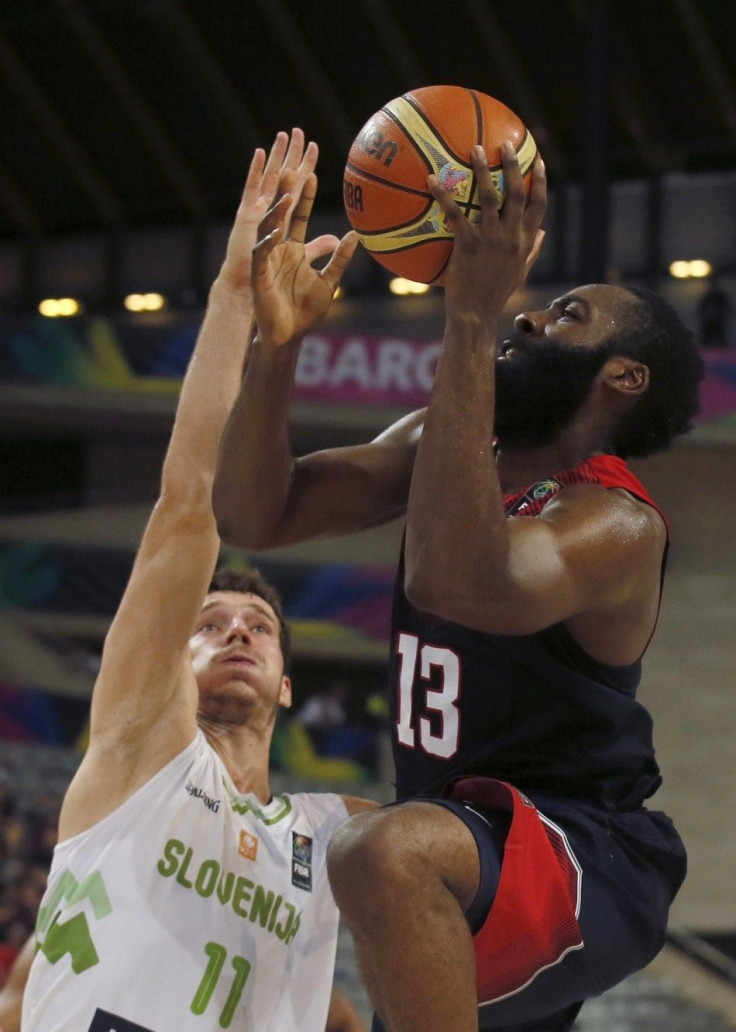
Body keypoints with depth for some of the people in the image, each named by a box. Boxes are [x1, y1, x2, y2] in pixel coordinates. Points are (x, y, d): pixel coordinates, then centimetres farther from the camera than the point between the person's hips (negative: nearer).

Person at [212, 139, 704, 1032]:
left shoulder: (614, 526, -18)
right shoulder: (441, 445, 8)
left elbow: (458, 583, -40)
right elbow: (252, 516, 3)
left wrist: (471, 321, -42)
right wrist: (277, 344, -13)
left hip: (588, 864, -9)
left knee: (388, 849, -40)